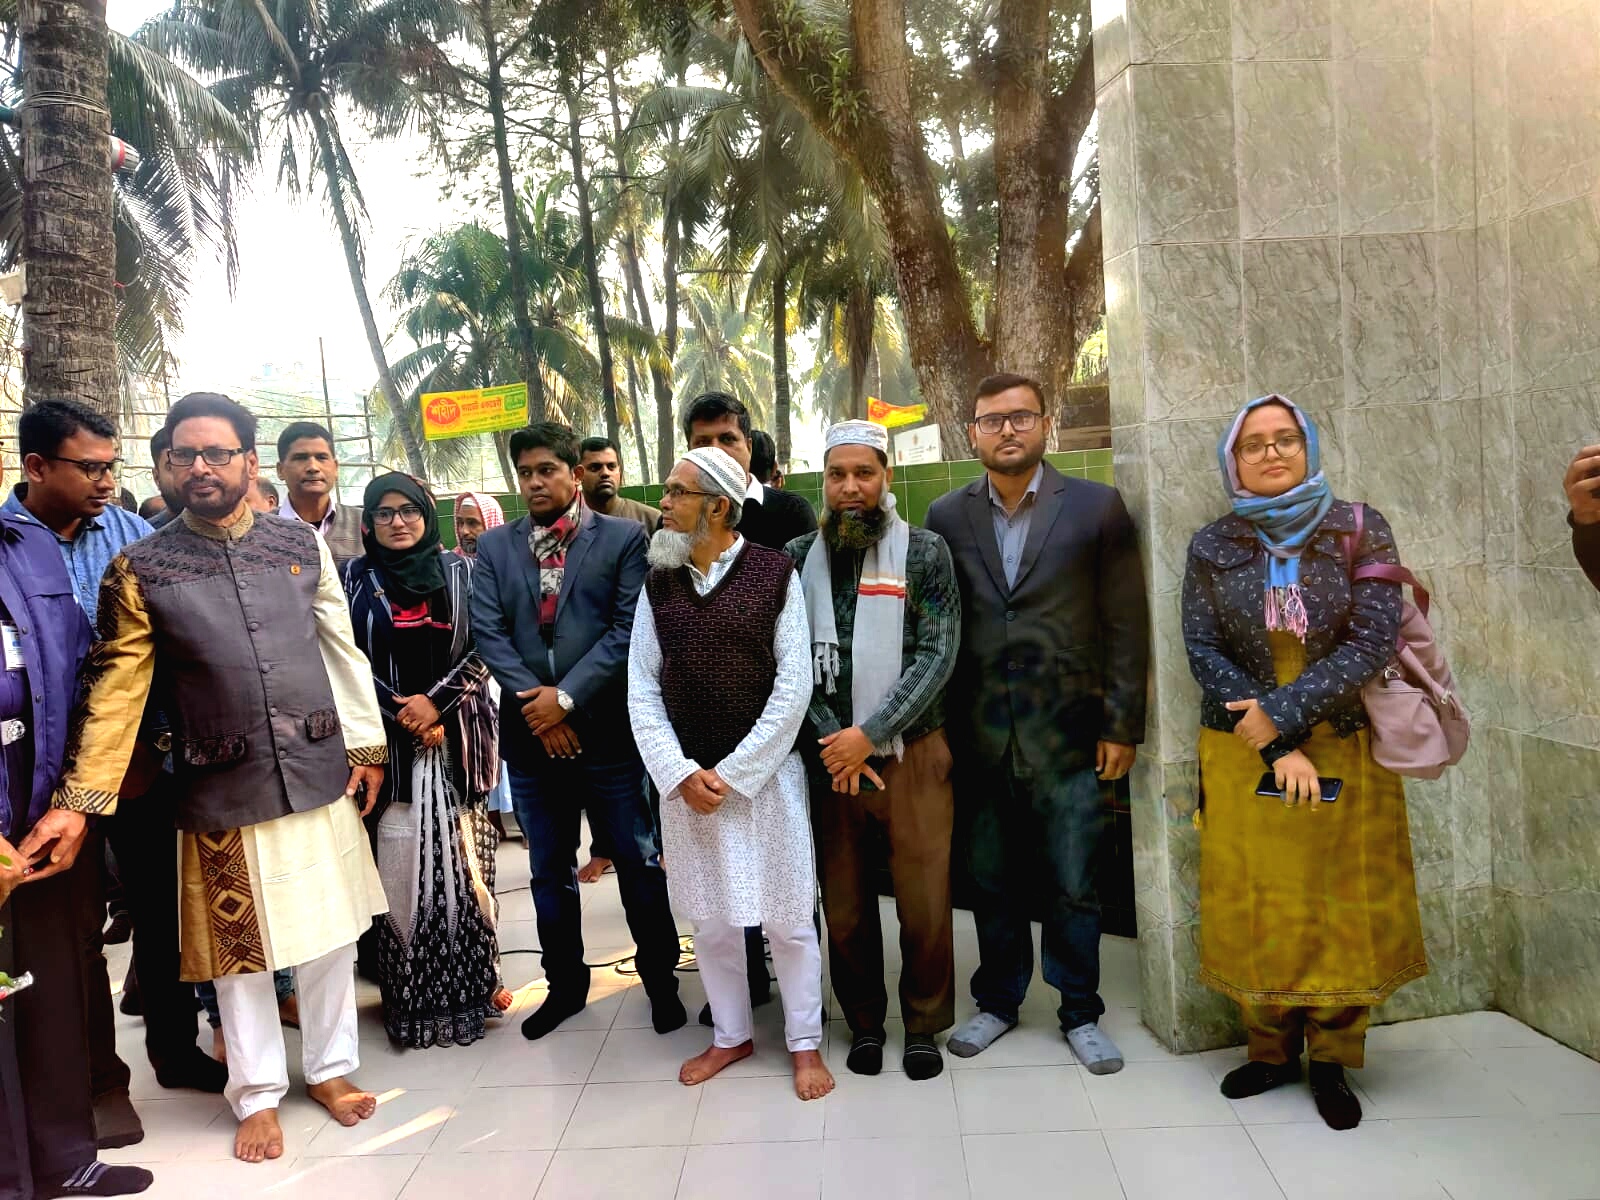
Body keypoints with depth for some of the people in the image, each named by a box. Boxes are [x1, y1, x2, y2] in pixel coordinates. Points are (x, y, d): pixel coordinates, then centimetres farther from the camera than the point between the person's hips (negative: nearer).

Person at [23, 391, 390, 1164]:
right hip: (222, 791, -2)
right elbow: (116, 691, -6)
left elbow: (341, 650, 5)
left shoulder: (301, 544, 2)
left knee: (329, 931, 13)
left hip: (318, 775, 2)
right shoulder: (139, 571, -4)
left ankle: (329, 1067, 33)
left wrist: (365, 745, 6)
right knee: (239, 947, 11)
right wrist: (77, 802, -10)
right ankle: (258, 1095, 30)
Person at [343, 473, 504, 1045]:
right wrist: (402, 711, -9)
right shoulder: (354, 576, 7)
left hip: (452, 733, 0)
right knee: (399, 859, -2)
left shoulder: (459, 571, 7)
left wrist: (435, 702, -11)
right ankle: (409, 995, 9)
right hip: (387, 738, 0)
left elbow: (483, 649, 1)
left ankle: (465, 983, 11)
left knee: (455, 856, 0)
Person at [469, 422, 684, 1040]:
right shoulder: (495, 546, 9)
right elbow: (489, 631, 0)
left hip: (605, 728, -3)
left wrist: (567, 696, -15)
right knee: (549, 869, 16)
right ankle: (565, 983, 32)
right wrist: (534, 702, -12)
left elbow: (627, 628, -9)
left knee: (639, 862, 6)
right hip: (529, 733, 3)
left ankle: (661, 980, 24)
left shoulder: (624, 538, -1)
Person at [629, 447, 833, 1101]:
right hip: (685, 781, 3)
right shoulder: (658, 583, 5)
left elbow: (793, 687, -9)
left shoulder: (775, 574, -6)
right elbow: (641, 689, 3)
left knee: (787, 917, 6)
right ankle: (731, 1035, 34)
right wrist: (680, 773, -8)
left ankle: (805, 1041, 26)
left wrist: (733, 774, -11)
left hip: (765, 774, -3)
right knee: (710, 918, 14)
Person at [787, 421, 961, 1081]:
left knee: (925, 902, 4)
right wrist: (831, 742, -8)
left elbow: (938, 655, -9)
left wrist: (869, 734, -15)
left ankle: (924, 1024, 26)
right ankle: (864, 1022, 31)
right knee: (845, 903, 10)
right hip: (829, 756, 2)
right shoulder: (798, 557, 4)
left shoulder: (925, 552, -3)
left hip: (912, 751, -2)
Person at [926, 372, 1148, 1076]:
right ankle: (998, 1002, 33)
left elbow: (1125, 624, -1)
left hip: (1066, 737, -1)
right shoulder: (947, 517, 5)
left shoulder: (1096, 507, -1)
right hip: (977, 741, 2)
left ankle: (1080, 1013, 27)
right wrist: (936, 728, 4)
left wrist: (1122, 725, -4)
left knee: (1073, 887, 7)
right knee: (990, 884, 14)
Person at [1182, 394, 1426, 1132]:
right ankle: (1271, 1050, 24)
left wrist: (1282, 712, -19)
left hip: (1343, 746, -1)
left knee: (1344, 907, 5)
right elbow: (1203, 653, -6)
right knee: (1254, 905, 7)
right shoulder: (1212, 547, 0)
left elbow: (1373, 641, -11)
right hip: (1242, 755, 1)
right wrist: (1273, 746, -14)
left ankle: (1332, 1062, 22)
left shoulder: (1360, 531, -3)